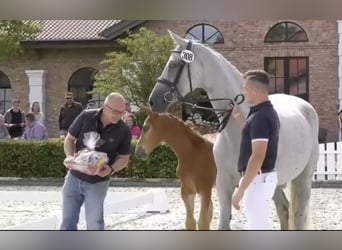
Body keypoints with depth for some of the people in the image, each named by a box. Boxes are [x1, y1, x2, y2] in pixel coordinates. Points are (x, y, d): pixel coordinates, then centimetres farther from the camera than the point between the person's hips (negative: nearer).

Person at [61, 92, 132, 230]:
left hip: (97, 182, -2)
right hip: (74, 177, 2)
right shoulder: (86, 117, -11)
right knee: (68, 220, 9)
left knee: (94, 223, 1)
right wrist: (70, 157, -20)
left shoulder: (123, 131, -13)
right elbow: (69, 139, 0)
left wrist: (111, 169, -24)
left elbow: (124, 158, -3)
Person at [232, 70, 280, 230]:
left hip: (258, 179, -11)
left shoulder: (260, 117, -21)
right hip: (263, 177, 11)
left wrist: (240, 190, -25)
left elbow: (258, 157, -27)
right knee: (260, 228, 17)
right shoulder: (267, 113, 11)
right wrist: (239, 119, 21)